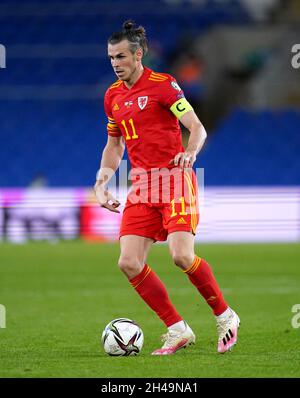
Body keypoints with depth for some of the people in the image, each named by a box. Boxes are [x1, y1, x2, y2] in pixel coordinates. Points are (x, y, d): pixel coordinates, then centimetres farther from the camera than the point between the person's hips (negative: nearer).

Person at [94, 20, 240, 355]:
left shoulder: (162, 84, -6)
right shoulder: (113, 96, 14)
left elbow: (198, 129, -11)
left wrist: (190, 153, -31)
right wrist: (102, 182, 14)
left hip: (174, 179, -6)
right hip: (141, 186, 6)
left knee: (181, 256, -21)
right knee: (129, 263, -9)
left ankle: (225, 317, 3)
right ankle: (178, 330, 4)